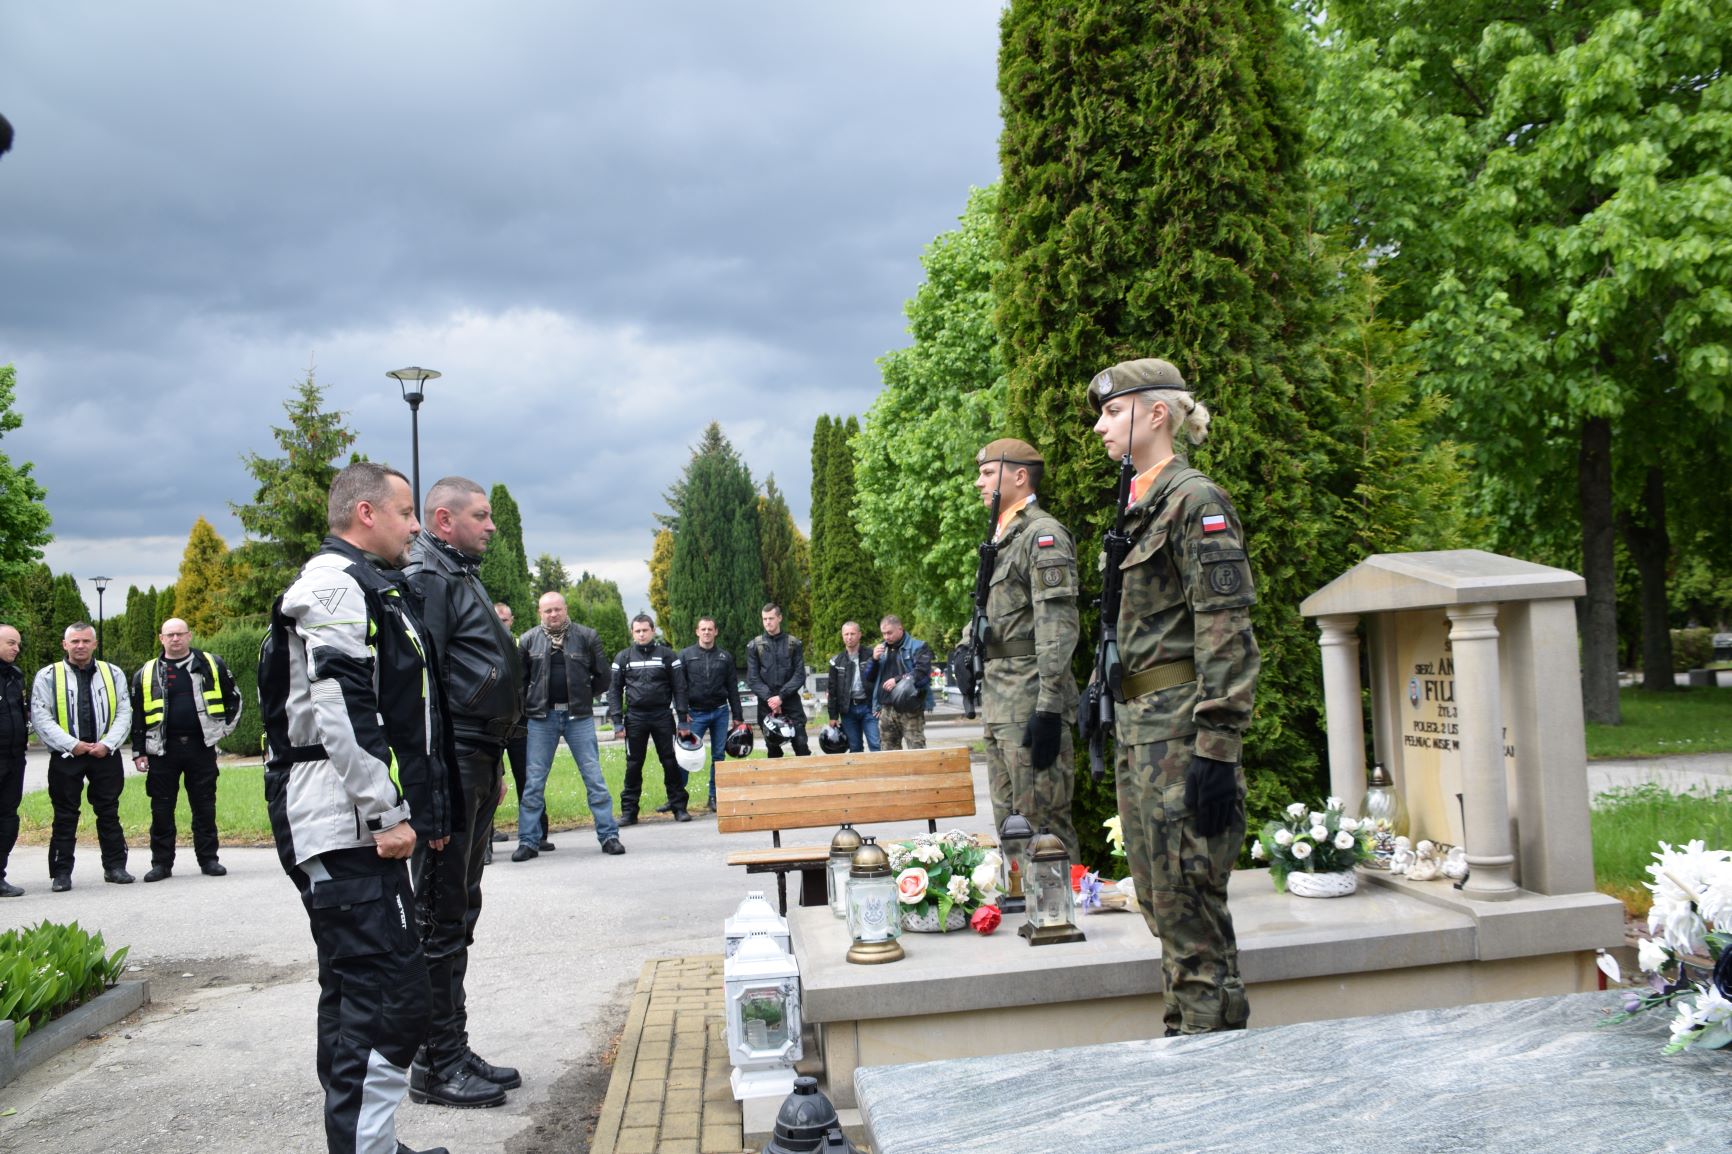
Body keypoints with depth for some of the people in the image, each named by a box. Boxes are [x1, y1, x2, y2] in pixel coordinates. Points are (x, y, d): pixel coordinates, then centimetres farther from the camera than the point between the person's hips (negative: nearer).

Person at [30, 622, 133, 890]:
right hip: (65, 757, -2)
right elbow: (40, 717, -5)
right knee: (65, 817, 3)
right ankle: (61, 873, 9)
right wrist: (71, 744, -13)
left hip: (105, 755, 2)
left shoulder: (113, 673, 9)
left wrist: (107, 744, -9)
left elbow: (124, 713, 5)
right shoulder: (48, 676, 1)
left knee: (109, 813, 7)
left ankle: (115, 866, 15)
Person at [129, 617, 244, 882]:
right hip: (162, 750, 1)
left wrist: (226, 727, 8)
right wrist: (138, 753, 6)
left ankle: (208, 858, 11)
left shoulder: (211, 665, 7)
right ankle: (161, 863, 12)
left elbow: (233, 697, 16)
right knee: (161, 809, 3)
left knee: (205, 806, 4)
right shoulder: (146, 673, 8)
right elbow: (136, 715, 10)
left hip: (201, 747, 0)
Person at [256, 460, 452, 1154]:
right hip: (347, 830, -11)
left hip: (359, 827, 11)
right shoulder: (336, 585, -11)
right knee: (390, 998, -12)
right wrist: (388, 813, -19)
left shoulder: (368, 588, 22)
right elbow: (337, 713, -22)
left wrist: (423, 811, 23)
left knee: (355, 993, 16)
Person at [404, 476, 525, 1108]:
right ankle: (437, 1067, 7)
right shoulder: (427, 580, -12)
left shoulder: (460, 577, 20)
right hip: (452, 771, -10)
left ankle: (455, 1053, 25)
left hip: (476, 766, 10)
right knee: (442, 919, -3)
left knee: (458, 914, 15)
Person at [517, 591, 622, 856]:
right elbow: (518, 679, 8)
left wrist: (584, 696, 7)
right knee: (534, 781, 2)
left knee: (594, 777, 0)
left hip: (579, 716, -1)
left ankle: (608, 835, 6)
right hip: (542, 718, 1)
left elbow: (604, 676, 7)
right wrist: (528, 704, 2)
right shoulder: (528, 640, 3)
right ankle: (529, 840, 11)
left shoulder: (586, 636, 2)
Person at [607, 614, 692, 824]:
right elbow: (614, 690, 7)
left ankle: (679, 807, 9)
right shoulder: (623, 657, 7)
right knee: (633, 765, 5)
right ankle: (629, 811, 10)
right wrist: (617, 720, -2)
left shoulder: (667, 655, 4)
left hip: (662, 715, -1)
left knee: (670, 762, 1)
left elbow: (679, 688, 3)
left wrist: (683, 719, -3)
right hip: (635, 717, 1)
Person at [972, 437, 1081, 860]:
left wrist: (1048, 709, -23)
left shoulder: (1043, 533, -10)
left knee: (1043, 824, -6)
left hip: (1031, 699, -10)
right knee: (1009, 825, 14)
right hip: (998, 700, 10)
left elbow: (1059, 627, -18)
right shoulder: (1002, 537, 19)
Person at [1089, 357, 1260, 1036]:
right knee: (1163, 903, 16)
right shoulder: (1140, 505, 17)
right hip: (1139, 727, 10)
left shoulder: (1195, 500, -11)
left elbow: (1227, 635, -17)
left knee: (1189, 904, -4)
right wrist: (1102, 697, 21)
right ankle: (1183, 1037, 27)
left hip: (1180, 731, -10)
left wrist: (1216, 750, -21)